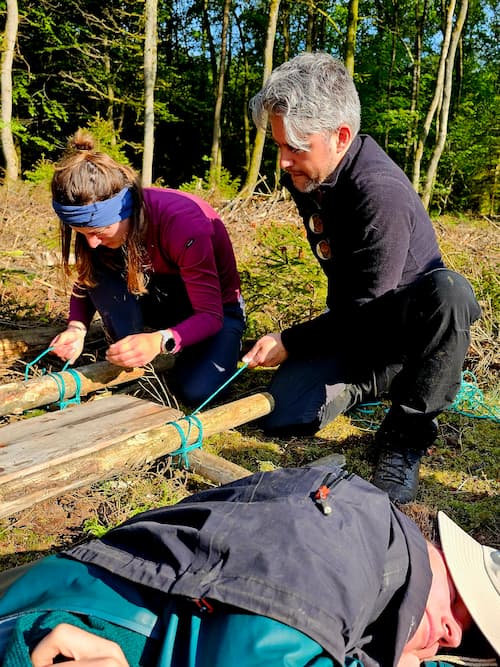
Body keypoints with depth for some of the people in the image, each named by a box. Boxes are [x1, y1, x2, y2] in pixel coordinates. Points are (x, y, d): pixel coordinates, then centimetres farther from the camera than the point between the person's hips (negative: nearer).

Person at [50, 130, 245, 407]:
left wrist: (160, 341, -50)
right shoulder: (101, 221, -17)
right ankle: (131, 360, -10)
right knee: (100, 271, -24)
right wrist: (76, 327, -25)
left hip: (215, 306, -4)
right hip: (162, 297, 4)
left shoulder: (183, 221, -35)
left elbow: (210, 315, -32)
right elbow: (85, 283, -3)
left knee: (196, 390, -28)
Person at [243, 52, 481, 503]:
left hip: (405, 323, -6)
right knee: (283, 418, -16)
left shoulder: (382, 194, -29)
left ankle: (407, 435, -23)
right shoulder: (305, 176, -2)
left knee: (450, 290, -42)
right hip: (352, 326, 6)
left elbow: (365, 313, -24)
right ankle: (383, 381, 7)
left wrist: (289, 343, -18)